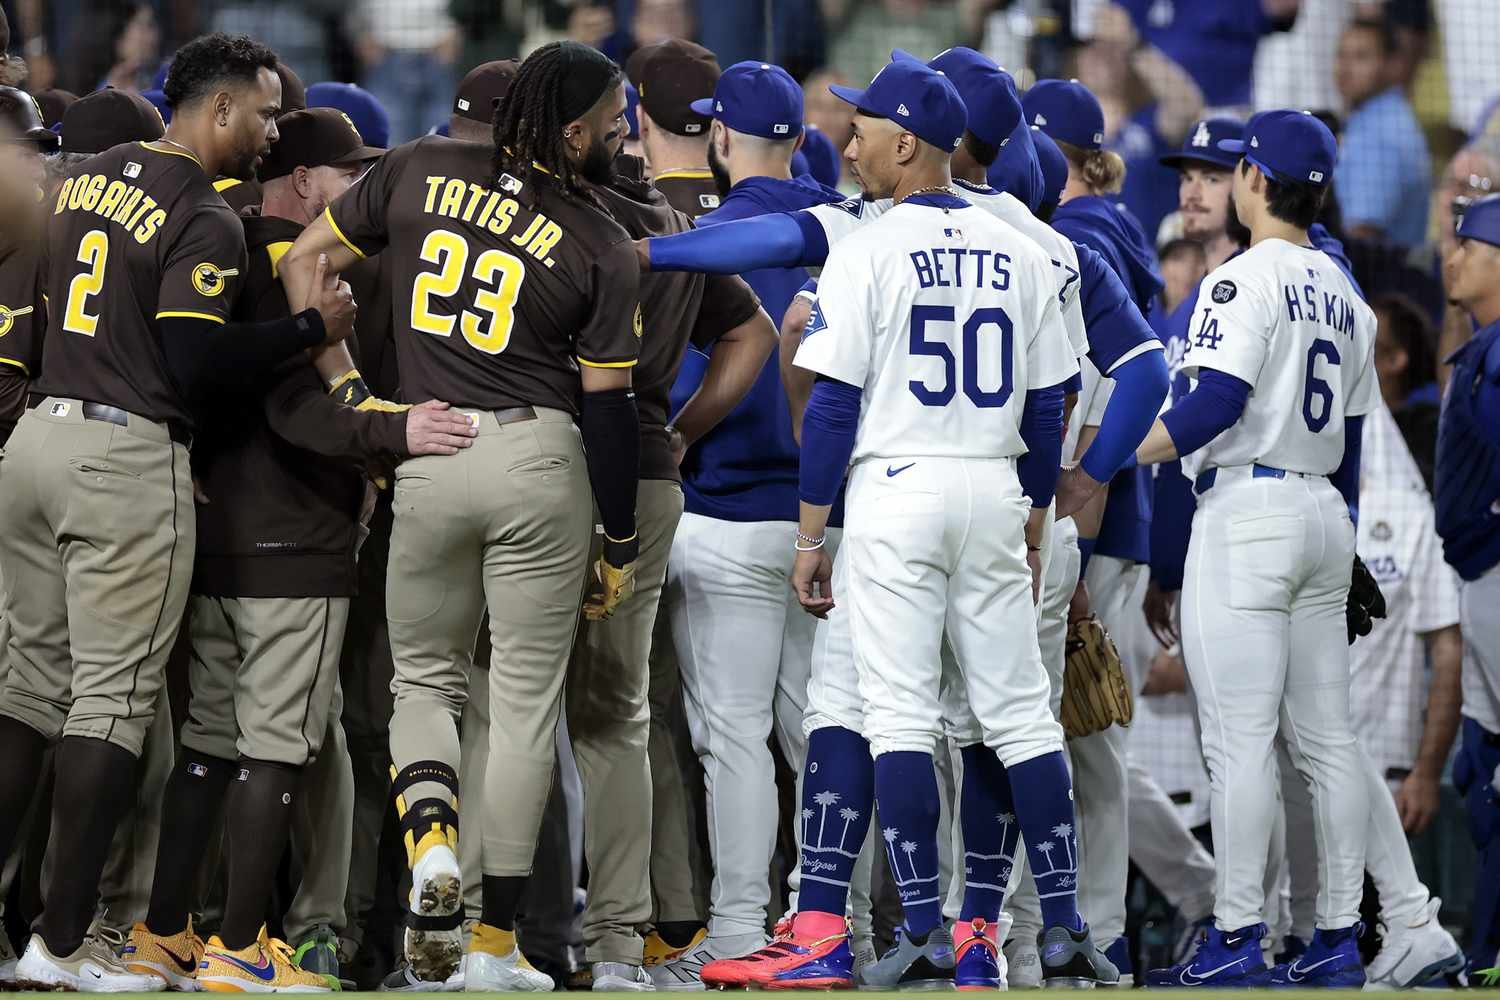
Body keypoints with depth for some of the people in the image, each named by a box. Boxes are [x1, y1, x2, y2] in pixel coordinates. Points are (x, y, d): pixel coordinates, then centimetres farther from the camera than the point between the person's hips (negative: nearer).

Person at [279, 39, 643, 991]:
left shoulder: (421, 170, 2)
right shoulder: (603, 249, -5)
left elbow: (304, 260, 7)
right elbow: (609, 408, -2)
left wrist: (340, 382, 13)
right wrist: (620, 545, 7)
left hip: (425, 453, 2)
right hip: (540, 461, -2)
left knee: (425, 676, 18)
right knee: (526, 703, 6)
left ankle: (430, 839, -11)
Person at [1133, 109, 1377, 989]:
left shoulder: (1244, 281, -10)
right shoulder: (1346, 297, 15)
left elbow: (1217, 404, -21)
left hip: (1248, 512, -8)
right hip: (1324, 517, 8)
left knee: (1240, 742, -8)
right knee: (1326, 740, 8)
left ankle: (1236, 943, -9)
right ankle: (1339, 942, 9)